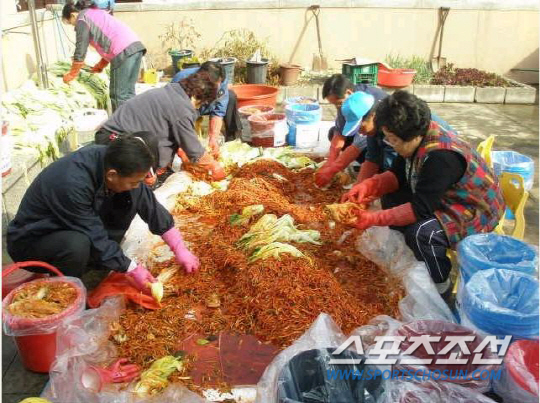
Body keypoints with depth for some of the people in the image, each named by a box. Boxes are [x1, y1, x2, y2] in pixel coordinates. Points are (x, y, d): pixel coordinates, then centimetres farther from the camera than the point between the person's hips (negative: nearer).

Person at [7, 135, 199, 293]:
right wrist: (132, 269, -20)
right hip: (30, 240, -6)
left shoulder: (109, 159, -18)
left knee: (131, 197, -11)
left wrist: (180, 248, -10)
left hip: (79, 226, 6)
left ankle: (98, 259, 4)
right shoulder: (72, 183, -37)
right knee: (78, 244, -38)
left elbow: (148, 203, -10)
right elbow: (95, 236, -28)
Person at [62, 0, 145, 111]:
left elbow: (80, 52, 2)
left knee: (119, 95, -3)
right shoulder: (96, 13, 29)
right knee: (128, 93, 12)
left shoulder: (82, 20, 3)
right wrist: (100, 66, 34)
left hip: (123, 51, -9)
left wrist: (70, 75, 14)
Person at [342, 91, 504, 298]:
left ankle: (441, 288, -6)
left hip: (476, 211, -9)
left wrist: (374, 219, -32)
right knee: (390, 197, 0)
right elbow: (397, 174, 1)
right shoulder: (418, 136, -9)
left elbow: (420, 208, -33)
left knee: (421, 233, -32)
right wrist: (368, 185, -18)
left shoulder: (441, 157, -34)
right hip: (442, 197, 9)